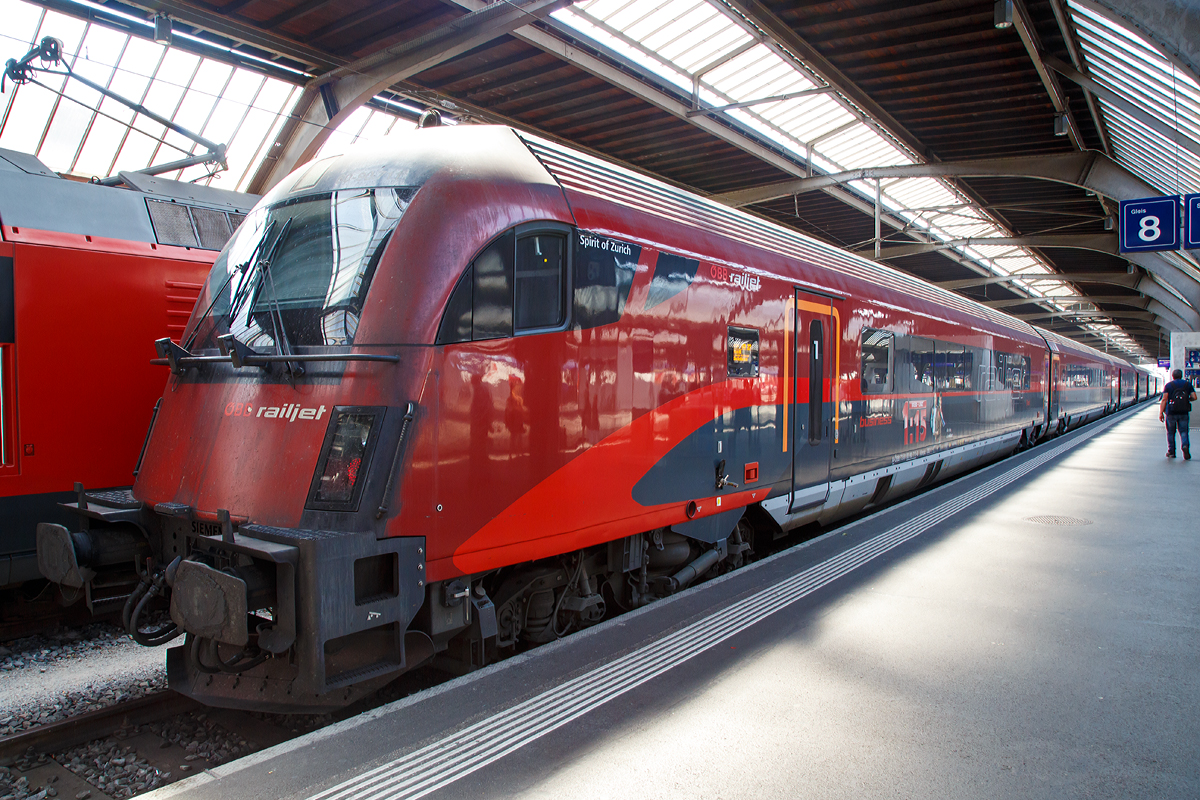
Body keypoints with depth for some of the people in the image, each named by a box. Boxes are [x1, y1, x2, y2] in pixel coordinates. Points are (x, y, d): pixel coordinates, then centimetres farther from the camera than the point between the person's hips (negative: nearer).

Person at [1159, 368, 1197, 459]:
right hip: (1184, 413, 1)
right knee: (1183, 431, 5)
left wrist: (1161, 412, -10)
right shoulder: (1188, 384, 6)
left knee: (1171, 432, 10)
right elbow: (1194, 397, -1)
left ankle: (1171, 451, 13)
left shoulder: (1168, 385, 0)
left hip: (1171, 412, -1)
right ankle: (1185, 445, -22)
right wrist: (1187, 399, 22)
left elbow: (1164, 399, -9)